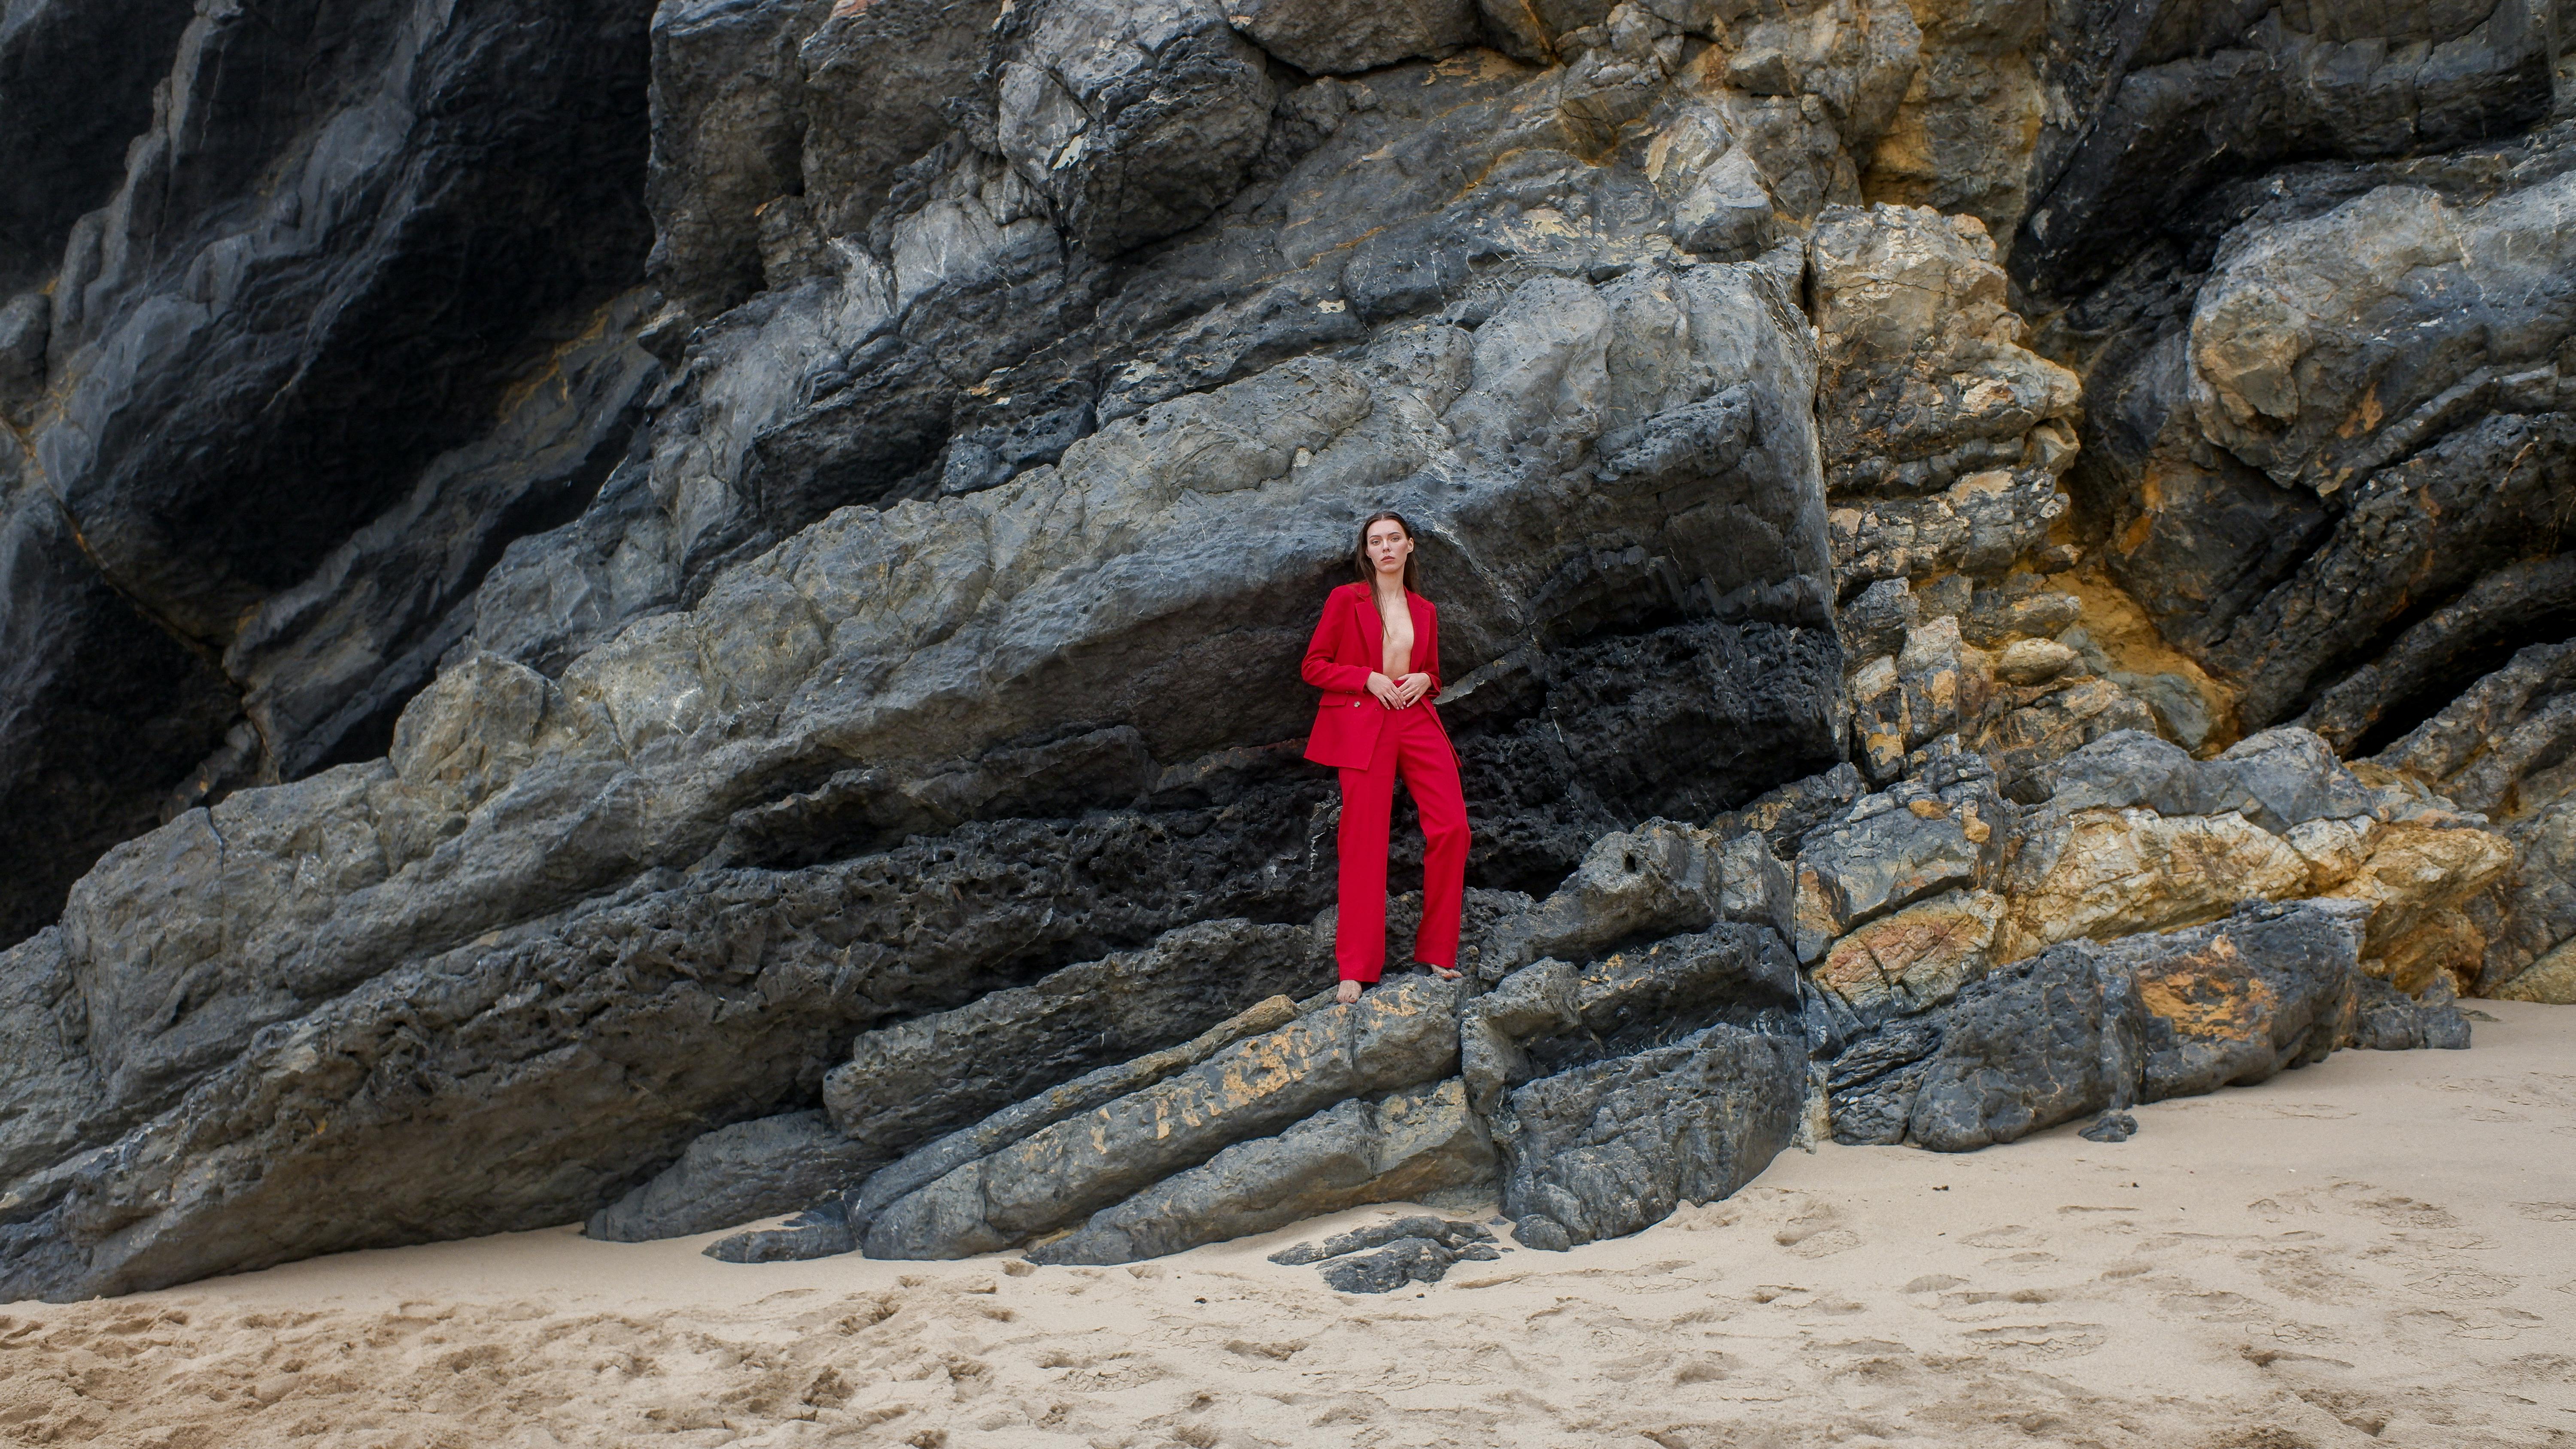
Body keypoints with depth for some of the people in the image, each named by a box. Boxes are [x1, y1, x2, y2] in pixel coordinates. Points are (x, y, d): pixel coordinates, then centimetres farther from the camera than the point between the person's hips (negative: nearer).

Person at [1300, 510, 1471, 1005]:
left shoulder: (1424, 611, 17)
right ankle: (1356, 969, -3)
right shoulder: (1345, 600, 5)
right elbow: (1314, 667, 2)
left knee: (1452, 828, -10)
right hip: (1362, 723, -4)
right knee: (1365, 841, -8)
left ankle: (1436, 950, 4)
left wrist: (1423, 679, 3)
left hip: (1417, 720, 4)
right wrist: (1369, 678, -10)